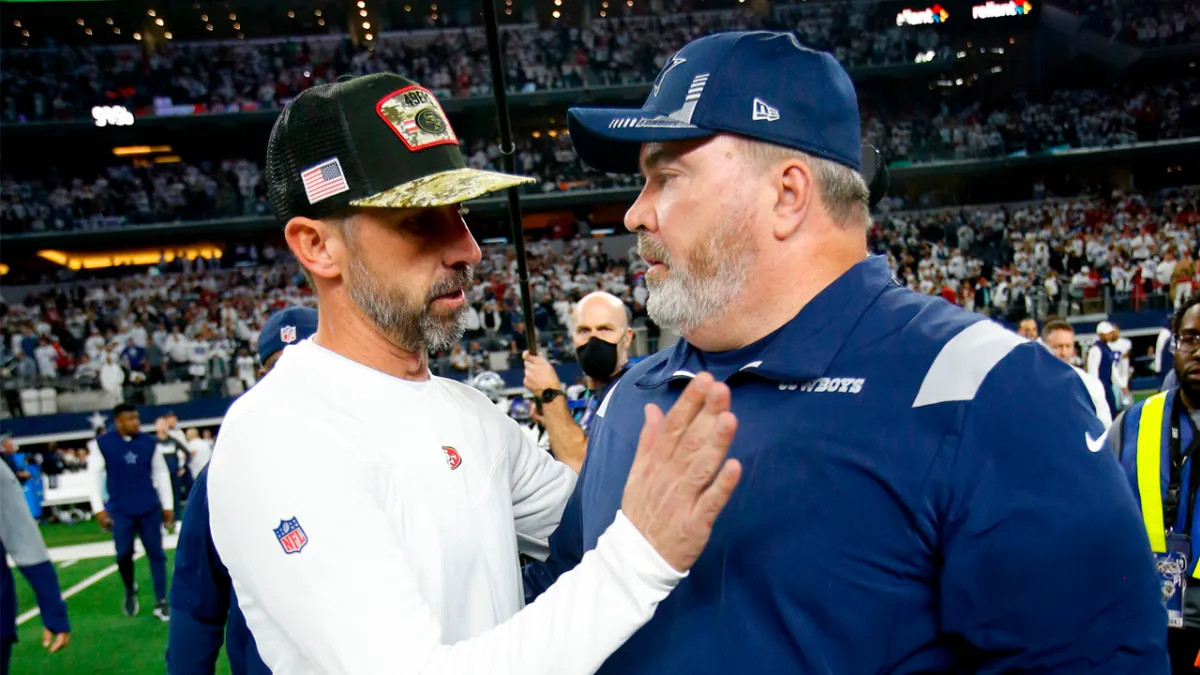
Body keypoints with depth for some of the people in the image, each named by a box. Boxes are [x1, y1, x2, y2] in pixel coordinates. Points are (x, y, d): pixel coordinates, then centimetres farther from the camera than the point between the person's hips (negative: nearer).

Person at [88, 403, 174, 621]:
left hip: (150, 508, 1)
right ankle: (130, 591, 33)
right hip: (120, 511, -1)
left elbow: (161, 472, 6)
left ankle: (161, 602, 13)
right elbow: (95, 475, -1)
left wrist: (167, 506, 8)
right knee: (123, 554, 3)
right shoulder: (103, 444, -6)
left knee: (156, 554, 4)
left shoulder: (148, 441, -1)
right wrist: (99, 509, -4)